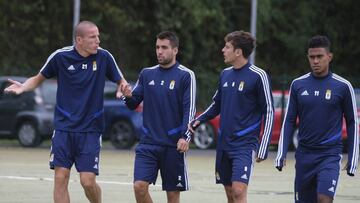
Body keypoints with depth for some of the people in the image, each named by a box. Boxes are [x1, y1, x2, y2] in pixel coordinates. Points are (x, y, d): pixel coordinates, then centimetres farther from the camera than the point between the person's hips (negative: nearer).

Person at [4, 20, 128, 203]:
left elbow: (120, 81, 8)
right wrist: (23, 87, -9)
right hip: (64, 127, 1)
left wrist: (123, 87, -16)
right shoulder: (60, 56, -4)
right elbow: (39, 78, 11)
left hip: (90, 130, -1)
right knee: (60, 178, -6)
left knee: (88, 181, -8)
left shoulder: (104, 57, -4)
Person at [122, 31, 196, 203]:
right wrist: (128, 96, -11)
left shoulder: (185, 75, -3)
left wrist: (185, 137, -20)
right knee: (139, 186, -11)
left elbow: (190, 109, -8)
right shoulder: (147, 74, 10)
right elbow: (134, 103, 12)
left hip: (173, 144, -3)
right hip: (148, 142, 3)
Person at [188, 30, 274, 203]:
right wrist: (199, 120, 5)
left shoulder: (257, 76, -9)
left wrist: (263, 148, -12)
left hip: (245, 144, -7)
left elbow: (269, 112, -8)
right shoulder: (225, 74, 10)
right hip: (224, 143, 7)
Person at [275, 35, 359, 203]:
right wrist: (282, 153, 1)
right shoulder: (298, 85, 5)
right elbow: (289, 121, 9)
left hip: (330, 155, -3)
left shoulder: (342, 86, -2)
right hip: (304, 155, 3)